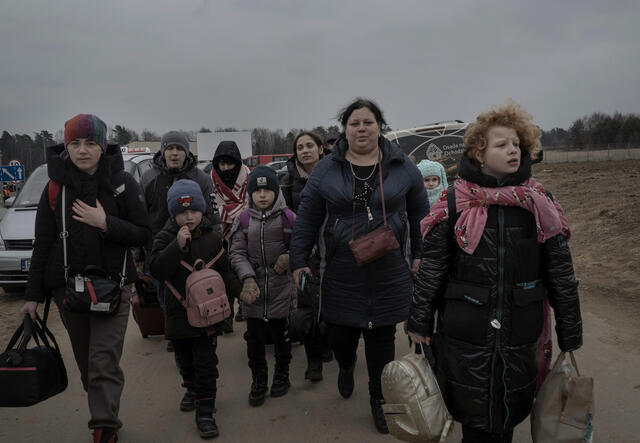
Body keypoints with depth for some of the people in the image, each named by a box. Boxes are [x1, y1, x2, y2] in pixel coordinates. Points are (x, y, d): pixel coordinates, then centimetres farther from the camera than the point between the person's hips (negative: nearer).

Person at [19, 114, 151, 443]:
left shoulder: (121, 183, -4)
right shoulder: (56, 187, 2)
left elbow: (143, 234, -6)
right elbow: (42, 245, 6)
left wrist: (105, 223, -21)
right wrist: (33, 295, 5)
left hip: (113, 284, -2)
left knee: (103, 362, -10)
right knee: (86, 362, 11)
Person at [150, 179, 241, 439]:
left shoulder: (212, 237, -2)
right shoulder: (166, 238, -7)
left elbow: (224, 270, 7)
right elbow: (157, 270, -20)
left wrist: (238, 289, -7)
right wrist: (177, 246, -29)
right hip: (178, 310, 1)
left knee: (206, 362, -2)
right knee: (185, 359, 20)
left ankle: (205, 411, 7)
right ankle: (192, 389, 46)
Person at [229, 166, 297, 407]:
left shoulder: (287, 217, -4)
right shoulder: (244, 219, 0)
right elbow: (237, 252, -1)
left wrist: (289, 257, -18)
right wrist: (247, 278, -15)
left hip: (282, 287, -1)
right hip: (254, 288, 1)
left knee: (282, 334, 13)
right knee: (254, 337, 7)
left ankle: (282, 374, 34)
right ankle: (258, 380, 25)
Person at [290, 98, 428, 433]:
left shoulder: (402, 167, 0)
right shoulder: (326, 170, -1)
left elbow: (419, 214, 10)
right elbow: (307, 219, 2)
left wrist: (418, 255, 11)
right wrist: (299, 261, 2)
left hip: (389, 277, 0)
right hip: (340, 276, 0)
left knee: (382, 340, 9)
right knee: (339, 336, 9)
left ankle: (379, 398, 34)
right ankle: (346, 367, 47)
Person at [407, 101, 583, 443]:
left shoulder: (539, 204, -1)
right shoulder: (454, 204, -6)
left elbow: (561, 273, 3)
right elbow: (431, 269, -2)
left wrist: (570, 335, 5)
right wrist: (420, 322, 0)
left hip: (519, 337, 2)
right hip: (465, 338, -1)